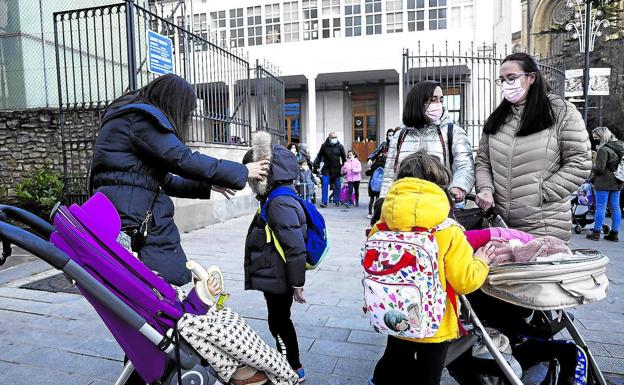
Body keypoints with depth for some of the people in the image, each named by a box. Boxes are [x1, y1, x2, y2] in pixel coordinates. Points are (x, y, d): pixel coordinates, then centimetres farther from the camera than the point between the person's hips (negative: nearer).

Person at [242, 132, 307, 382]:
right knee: (281, 322, 21)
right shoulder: (276, 199, 8)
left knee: (278, 324, 6)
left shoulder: (280, 204, -24)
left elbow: (296, 248, -25)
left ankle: (294, 370, 25)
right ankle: (290, 367, 39)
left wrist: (297, 283, -19)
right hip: (275, 279, 10)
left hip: (279, 281, -10)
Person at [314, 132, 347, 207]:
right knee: (325, 185, -7)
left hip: (336, 170, 1)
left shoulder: (340, 146, 1)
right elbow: (319, 156, 7)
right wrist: (316, 166, 3)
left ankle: (337, 201, 21)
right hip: (326, 169, -1)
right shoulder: (324, 146, 0)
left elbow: (344, 157, 8)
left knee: (337, 186, 7)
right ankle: (324, 202, -3)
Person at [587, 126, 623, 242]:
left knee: (600, 208, -2)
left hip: (604, 183, -8)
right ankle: (614, 233, 17)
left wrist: (591, 168, 1)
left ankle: (596, 232, 4)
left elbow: (599, 169, -17)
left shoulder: (604, 150, -16)